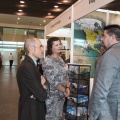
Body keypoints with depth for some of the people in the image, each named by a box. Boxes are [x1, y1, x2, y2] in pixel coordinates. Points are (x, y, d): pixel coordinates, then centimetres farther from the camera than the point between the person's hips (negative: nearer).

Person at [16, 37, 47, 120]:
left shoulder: (32, 64, 5)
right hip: (31, 112, -9)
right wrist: (44, 86, -8)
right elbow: (42, 95, -28)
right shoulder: (26, 67, -28)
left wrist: (41, 86, -14)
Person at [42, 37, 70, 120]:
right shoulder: (48, 61, -17)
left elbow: (65, 75, 11)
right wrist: (64, 90, -14)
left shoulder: (60, 59, 8)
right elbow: (52, 81, -21)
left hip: (61, 94, 7)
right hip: (52, 95, -7)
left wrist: (67, 87, -4)